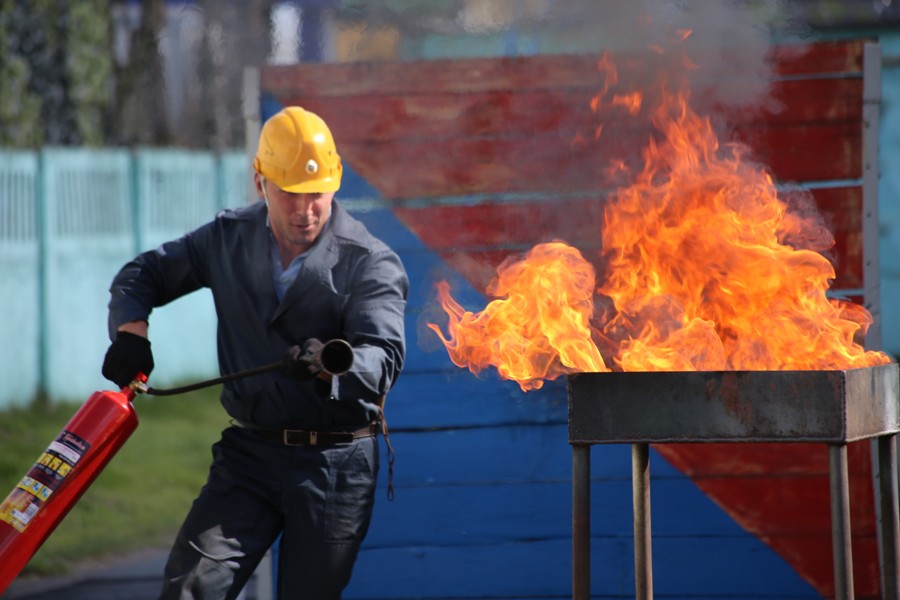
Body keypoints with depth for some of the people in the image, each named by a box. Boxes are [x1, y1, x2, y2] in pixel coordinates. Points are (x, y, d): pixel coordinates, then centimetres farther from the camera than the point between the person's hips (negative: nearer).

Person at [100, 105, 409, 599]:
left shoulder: (371, 263, -8)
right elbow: (143, 274, 17)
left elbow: (383, 357, -21)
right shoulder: (229, 239, 6)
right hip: (249, 453, 3)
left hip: (336, 465, -3)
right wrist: (131, 331, -5)